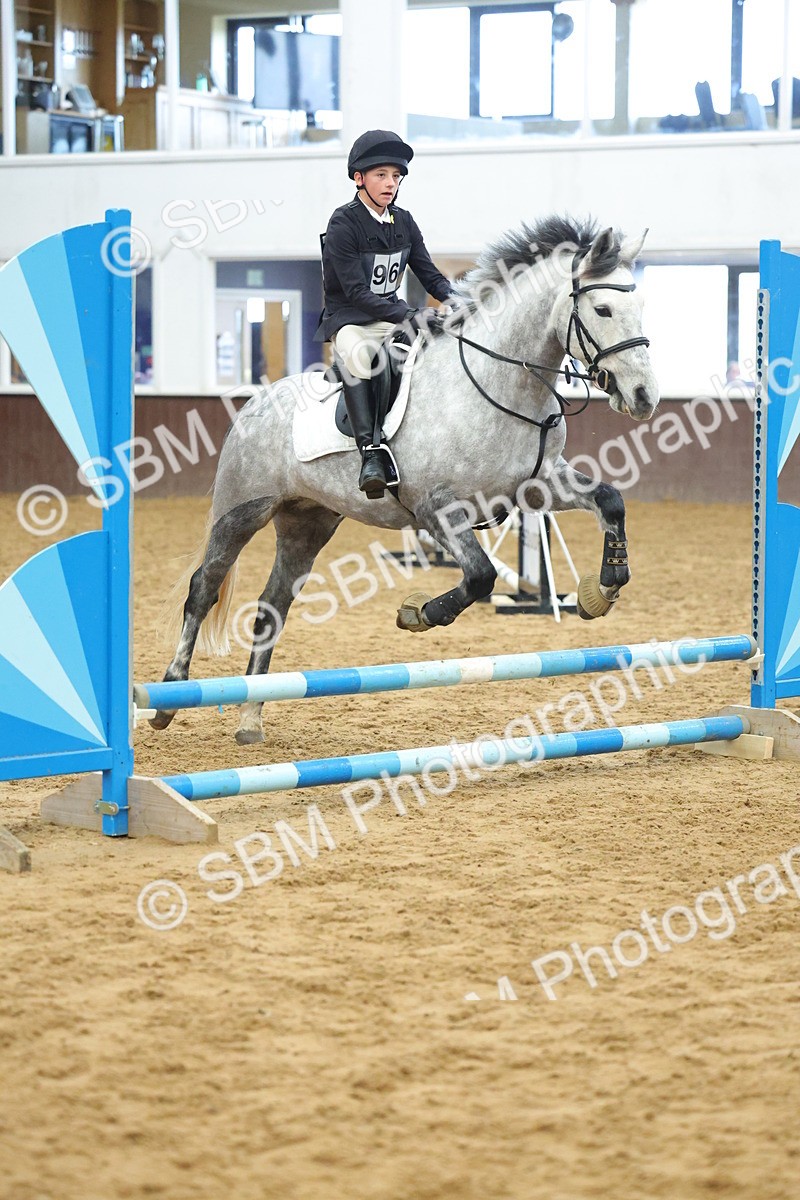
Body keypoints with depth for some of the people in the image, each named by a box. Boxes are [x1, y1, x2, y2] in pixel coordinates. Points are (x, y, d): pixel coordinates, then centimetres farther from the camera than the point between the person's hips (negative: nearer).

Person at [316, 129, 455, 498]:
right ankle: (370, 452, -48)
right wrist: (409, 316, -30)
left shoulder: (404, 223, 8)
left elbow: (429, 274, 9)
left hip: (392, 318, 7)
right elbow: (356, 292, -20)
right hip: (349, 320, -7)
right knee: (357, 356, -40)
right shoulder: (343, 225, -12)